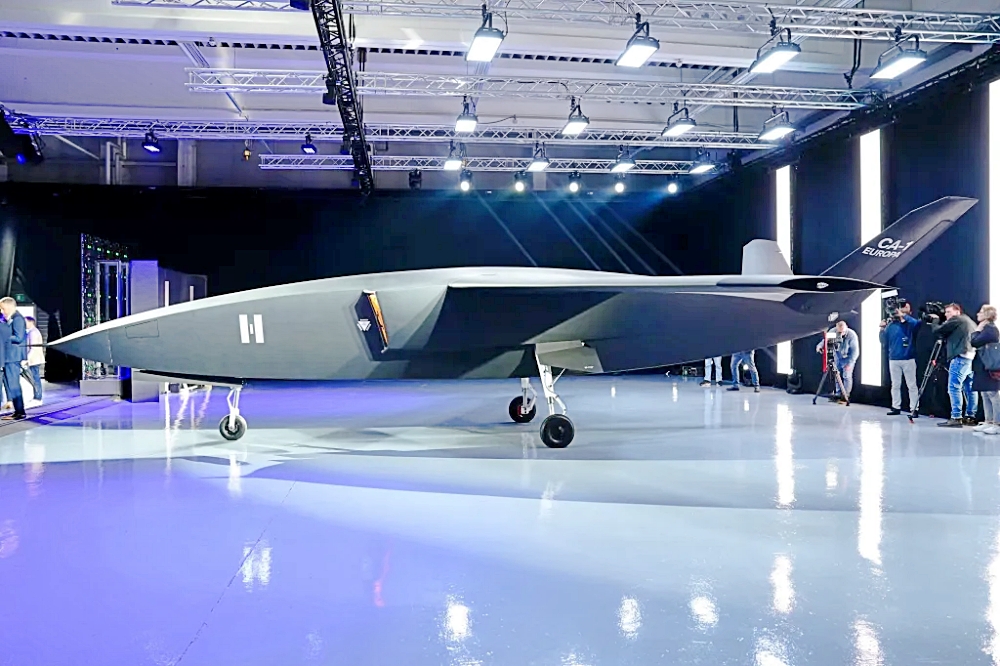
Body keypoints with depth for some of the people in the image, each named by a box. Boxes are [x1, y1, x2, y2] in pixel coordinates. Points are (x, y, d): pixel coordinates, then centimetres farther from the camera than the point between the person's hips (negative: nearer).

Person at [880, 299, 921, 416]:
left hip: (908, 359, -3)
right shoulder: (891, 324, 6)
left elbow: (917, 323, -24)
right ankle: (896, 407, 18)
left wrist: (904, 316, -23)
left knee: (912, 385, -2)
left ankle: (913, 409, 1)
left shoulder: (910, 323, 0)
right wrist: (882, 329, -6)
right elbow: (884, 341, 8)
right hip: (894, 359, 3)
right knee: (895, 385, 10)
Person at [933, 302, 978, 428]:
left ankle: (956, 418, -14)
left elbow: (937, 331, -4)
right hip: (971, 357, 10)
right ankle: (970, 416, 13)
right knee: (969, 388, 11)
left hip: (960, 357, -10)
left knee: (954, 388, -11)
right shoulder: (969, 322, 26)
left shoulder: (956, 320, -2)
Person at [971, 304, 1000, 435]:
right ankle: (989, 422, 15)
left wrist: (977, 330, -7)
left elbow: (974, 343, -18)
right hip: (984, 367, 10)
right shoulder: (988, 328, 18)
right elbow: (977, 344, 17)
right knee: (985, 394, 12)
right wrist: (979, 331, 7)